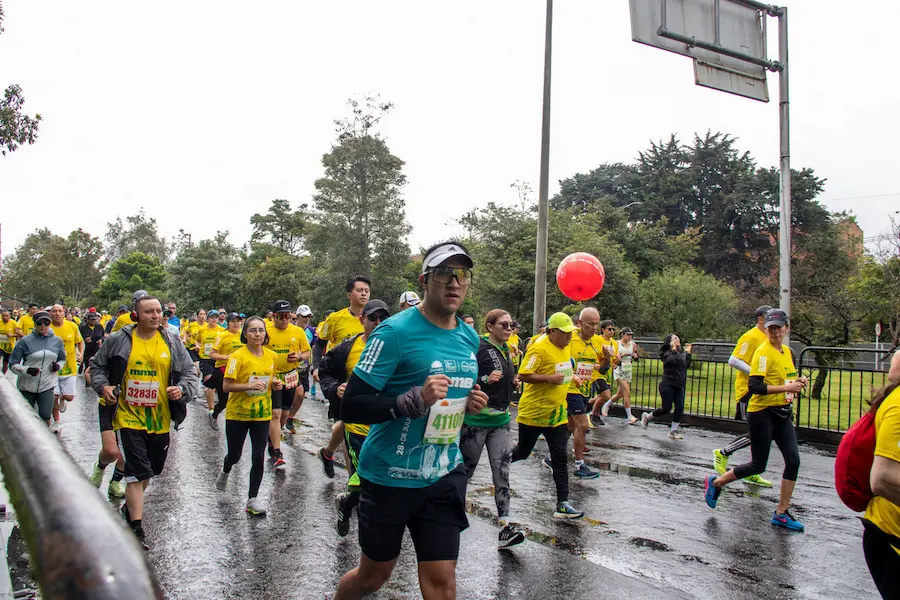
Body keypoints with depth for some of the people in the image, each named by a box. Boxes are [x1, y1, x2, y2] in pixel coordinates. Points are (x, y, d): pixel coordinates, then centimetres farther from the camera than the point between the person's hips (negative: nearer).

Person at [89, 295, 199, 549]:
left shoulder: (172, 343, 1)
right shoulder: (119, 340, -3)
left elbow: (190, 374, 4)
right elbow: (97, 365, 10)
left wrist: (182, 390, -16)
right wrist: (103, 386, -7)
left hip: (160, 421, 3)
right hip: (128, 417, -3)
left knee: (149, 470, 19)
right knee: (137, 472, -9)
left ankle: (130, 507, 46)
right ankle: (137, 528, 0)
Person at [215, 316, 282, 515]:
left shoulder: (272, 356, 1)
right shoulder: (238, 356, -14)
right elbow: (226, 386, -16)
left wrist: (275, 384, -4)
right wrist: (250, 386, -29)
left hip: (262, 414, 3)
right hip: (238, 414, -3)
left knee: (258, 457, -1)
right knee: (234, 455, 13)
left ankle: (253, 498, 13)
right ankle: (225, 472, 49)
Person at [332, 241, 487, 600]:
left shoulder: (470, 338, 4)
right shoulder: (395, 331, -16)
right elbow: (350, 407, -20)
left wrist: (471, 403, 0)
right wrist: (414, 400, -31)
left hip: (444, 477, 5)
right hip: (390, 476, -4)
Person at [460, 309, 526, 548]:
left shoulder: (506, 350, 11)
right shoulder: (479, 349, -13)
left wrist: (514, 383, 6)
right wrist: (486, 379, -28)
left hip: (501, 421, 6)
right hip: (476, 420, -6)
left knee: (502, 474, -1)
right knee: (465, 470, 9)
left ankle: (505, 528, -2)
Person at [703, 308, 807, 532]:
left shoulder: (787, 351, 10)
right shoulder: (763, 352, -16)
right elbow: (755, 386, -23)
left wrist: (797, 382, 4)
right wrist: (786, 387, -24)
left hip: (782, 413, 8)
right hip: (762, 413, -8)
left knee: (793, 461, 0)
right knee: (758, 465, -1)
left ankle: (781, 514, 12)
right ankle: (716, 482, 21)